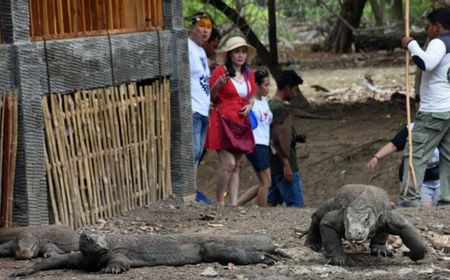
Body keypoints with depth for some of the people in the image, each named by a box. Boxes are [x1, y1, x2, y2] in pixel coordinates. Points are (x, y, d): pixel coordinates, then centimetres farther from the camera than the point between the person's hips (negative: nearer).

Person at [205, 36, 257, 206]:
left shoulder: (248, 74, 12)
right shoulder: (220, 72, -6)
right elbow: (209, 98, -2)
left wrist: (249, 106, 3)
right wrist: (217, 85, -20)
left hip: (241, 123, 6)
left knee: (236, 166, 7)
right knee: (228, 163, -15)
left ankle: (233, 203, 7)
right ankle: (219, 202, -4)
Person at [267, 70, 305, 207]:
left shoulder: (269, 105, 14)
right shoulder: (281, 109, -15)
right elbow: (280, 137, -21)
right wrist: (286, 165, -21)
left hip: (272, 165, 10)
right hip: (283, 165, -10)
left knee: (271, 202, 10)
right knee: (296, 204, -9)